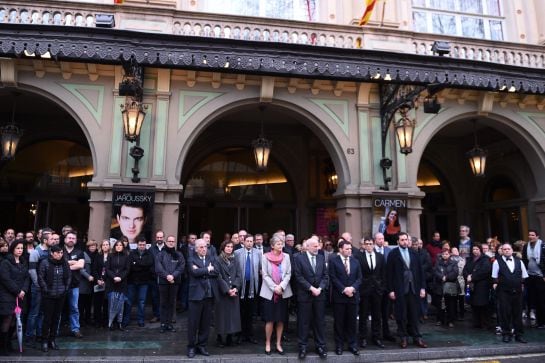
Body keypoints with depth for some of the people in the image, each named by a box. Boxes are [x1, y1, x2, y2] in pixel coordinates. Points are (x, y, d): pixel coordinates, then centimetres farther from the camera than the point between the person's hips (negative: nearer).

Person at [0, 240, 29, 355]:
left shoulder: (24, 263, 14)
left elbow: (27, 278, 11)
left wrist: (23, 290, -6)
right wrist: (17, 291, -12)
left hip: (19, 296, 5)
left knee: (14, 321, 5)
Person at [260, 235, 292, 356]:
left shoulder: (286, 256, 4)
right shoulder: (265, 257, -2)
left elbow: (288, 274, 1)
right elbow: (265, 275, -5)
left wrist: (281, 286, -13)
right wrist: (274, 287, -15)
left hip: (283, 292, 2)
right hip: (269, 292, -2)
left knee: (281, 319, 6)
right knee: (270, 319, -1)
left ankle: (278, 344, 19)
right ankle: (267, 344, 15)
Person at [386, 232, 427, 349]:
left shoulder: (414, 253, 10)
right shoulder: (393, 254, -1)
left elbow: (420, 271, 10)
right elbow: (389, 273, -4)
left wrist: (422, 287, 4)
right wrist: (391, 290, -8)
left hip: (413, 288, 3)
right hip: (400, 289, -3)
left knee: (414, 314, 8)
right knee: (401, 315, 4)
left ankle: (416, 338, 16)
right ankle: (403, 338, 15)